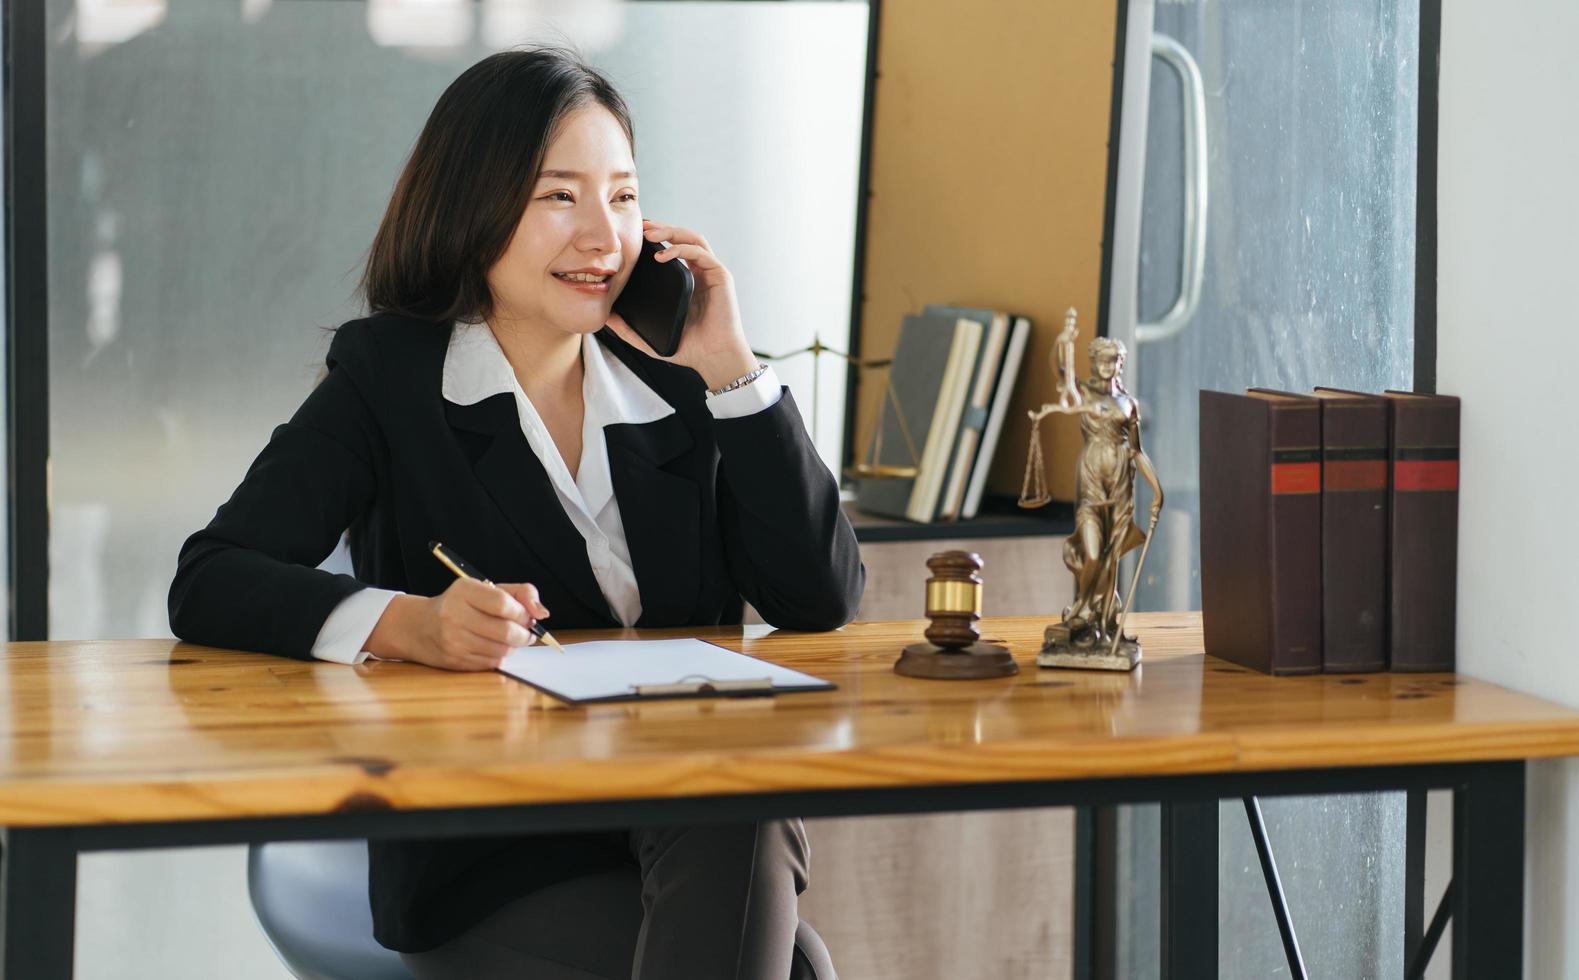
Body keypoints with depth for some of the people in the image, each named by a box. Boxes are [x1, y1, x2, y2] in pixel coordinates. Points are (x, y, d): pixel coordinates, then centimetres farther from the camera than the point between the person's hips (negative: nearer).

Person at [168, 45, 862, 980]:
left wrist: (730, 368, -5)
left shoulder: (674, 382, 10)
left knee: (741, 798, -32)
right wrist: (412, 624, -28)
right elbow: (208, 585, -11)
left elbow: (822, 602, 1)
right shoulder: (389, 381, 1)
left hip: (705, 821, 4)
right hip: (487, 871, -4)